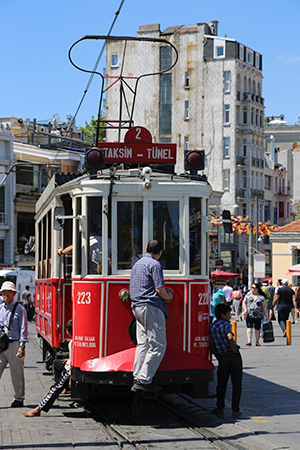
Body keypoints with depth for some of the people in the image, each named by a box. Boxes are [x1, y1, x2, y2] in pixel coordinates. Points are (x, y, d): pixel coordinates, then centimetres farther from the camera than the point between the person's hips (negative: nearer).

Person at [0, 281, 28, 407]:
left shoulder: (19, 309, -3)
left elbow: (23, 328, -4)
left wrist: (22, 346, -10)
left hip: (14, 344, -4)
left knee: (17, 373, 3)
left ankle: (19, 398, 14)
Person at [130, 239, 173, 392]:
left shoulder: (136, 264, 20)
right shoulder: (154, 264, -7)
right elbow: (159, 289, -14)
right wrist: (168, 297, 7)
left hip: (137, 306, 9)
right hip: (151, 307, -9)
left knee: (142, 344, 11)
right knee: (158, 345, -7)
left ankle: (137, 378, 8)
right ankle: (144, 380, -12)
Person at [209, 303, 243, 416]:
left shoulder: (211, 327, 10)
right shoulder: (226, 324, -4)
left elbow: (212, 346, 9)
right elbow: (229, 337, -22)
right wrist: (234, 348, -9)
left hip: (222, 358, 3)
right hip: (235, 356, -3)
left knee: (221, 384, 16)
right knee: (237, 384, 6)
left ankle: (220, 407, 18)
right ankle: (235, 409, 5)